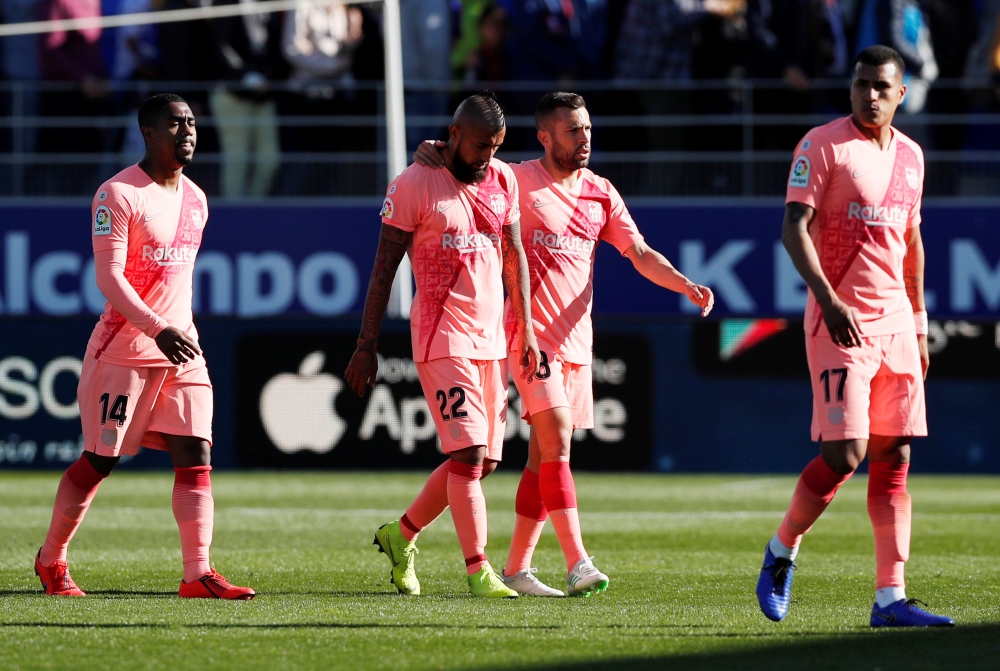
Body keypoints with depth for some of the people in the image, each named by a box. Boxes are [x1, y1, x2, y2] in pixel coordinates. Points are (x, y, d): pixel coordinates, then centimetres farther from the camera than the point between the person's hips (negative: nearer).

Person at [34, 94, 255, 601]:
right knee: (100, 460, 2)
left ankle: (197, 574, -11)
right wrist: (158, 330, -29)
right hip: (123, 348, -6)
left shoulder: (195, 200, 13)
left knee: (196, 455, -7)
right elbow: (108, 277, -19)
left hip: (180, 350, 6)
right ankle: (51, 560, 20)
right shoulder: (118, 194, -12)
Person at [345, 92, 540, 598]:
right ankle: (477, 570, -10)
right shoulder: (414, 185, -8)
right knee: (469, 453, -14)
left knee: (482, 461, 7)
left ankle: (402, 534, 25)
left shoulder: (503, 180, 10)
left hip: (492, 337, 7)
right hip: (441, 335, -6)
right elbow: (384, 266, -6)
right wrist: (367, 344, -9)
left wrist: (525, 330, 12)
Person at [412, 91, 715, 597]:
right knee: (557, 439, -17)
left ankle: (517, 567, 14)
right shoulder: (517, 181, -4)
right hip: (532, 331, -6)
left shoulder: (600, 194, 11)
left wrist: (686, 286, -7)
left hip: (576, 336, 6)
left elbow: (640, 254, 9)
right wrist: (432, 153, -20)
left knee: (544, 454, 8)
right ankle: (578, 563, -23)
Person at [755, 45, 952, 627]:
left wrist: (919, 322, 21)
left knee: (895, 459, 1)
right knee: (845, 454, -12)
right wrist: (828, 298, -24)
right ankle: (781, 553, 12)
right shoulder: (824, 144, -5)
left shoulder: (910, 155, 14)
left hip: (897, 321, 6)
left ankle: (891, 598, 0)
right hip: (840, 321, -6)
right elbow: (794, 227, -12)